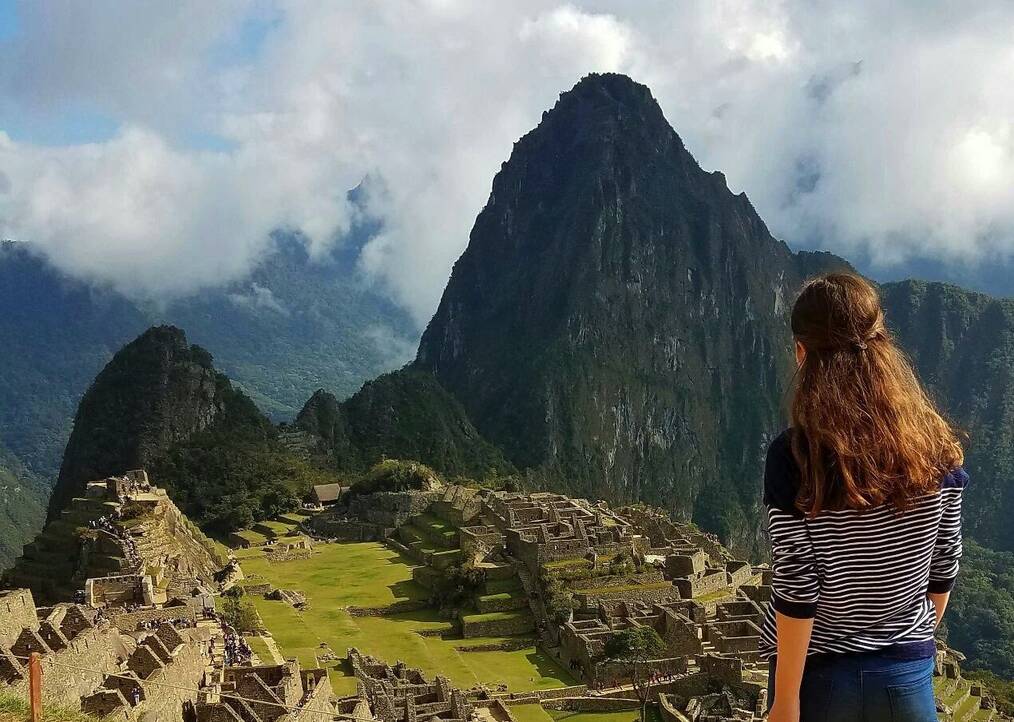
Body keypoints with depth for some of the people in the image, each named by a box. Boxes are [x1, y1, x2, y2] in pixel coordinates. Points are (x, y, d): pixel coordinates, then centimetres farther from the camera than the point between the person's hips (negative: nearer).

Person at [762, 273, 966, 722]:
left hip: (818, 673, -3)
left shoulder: (794, 456, -18)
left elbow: (796, 589, -16)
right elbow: (943, 569, 2)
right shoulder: (936, 448, -7)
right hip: (909, 675, 3)